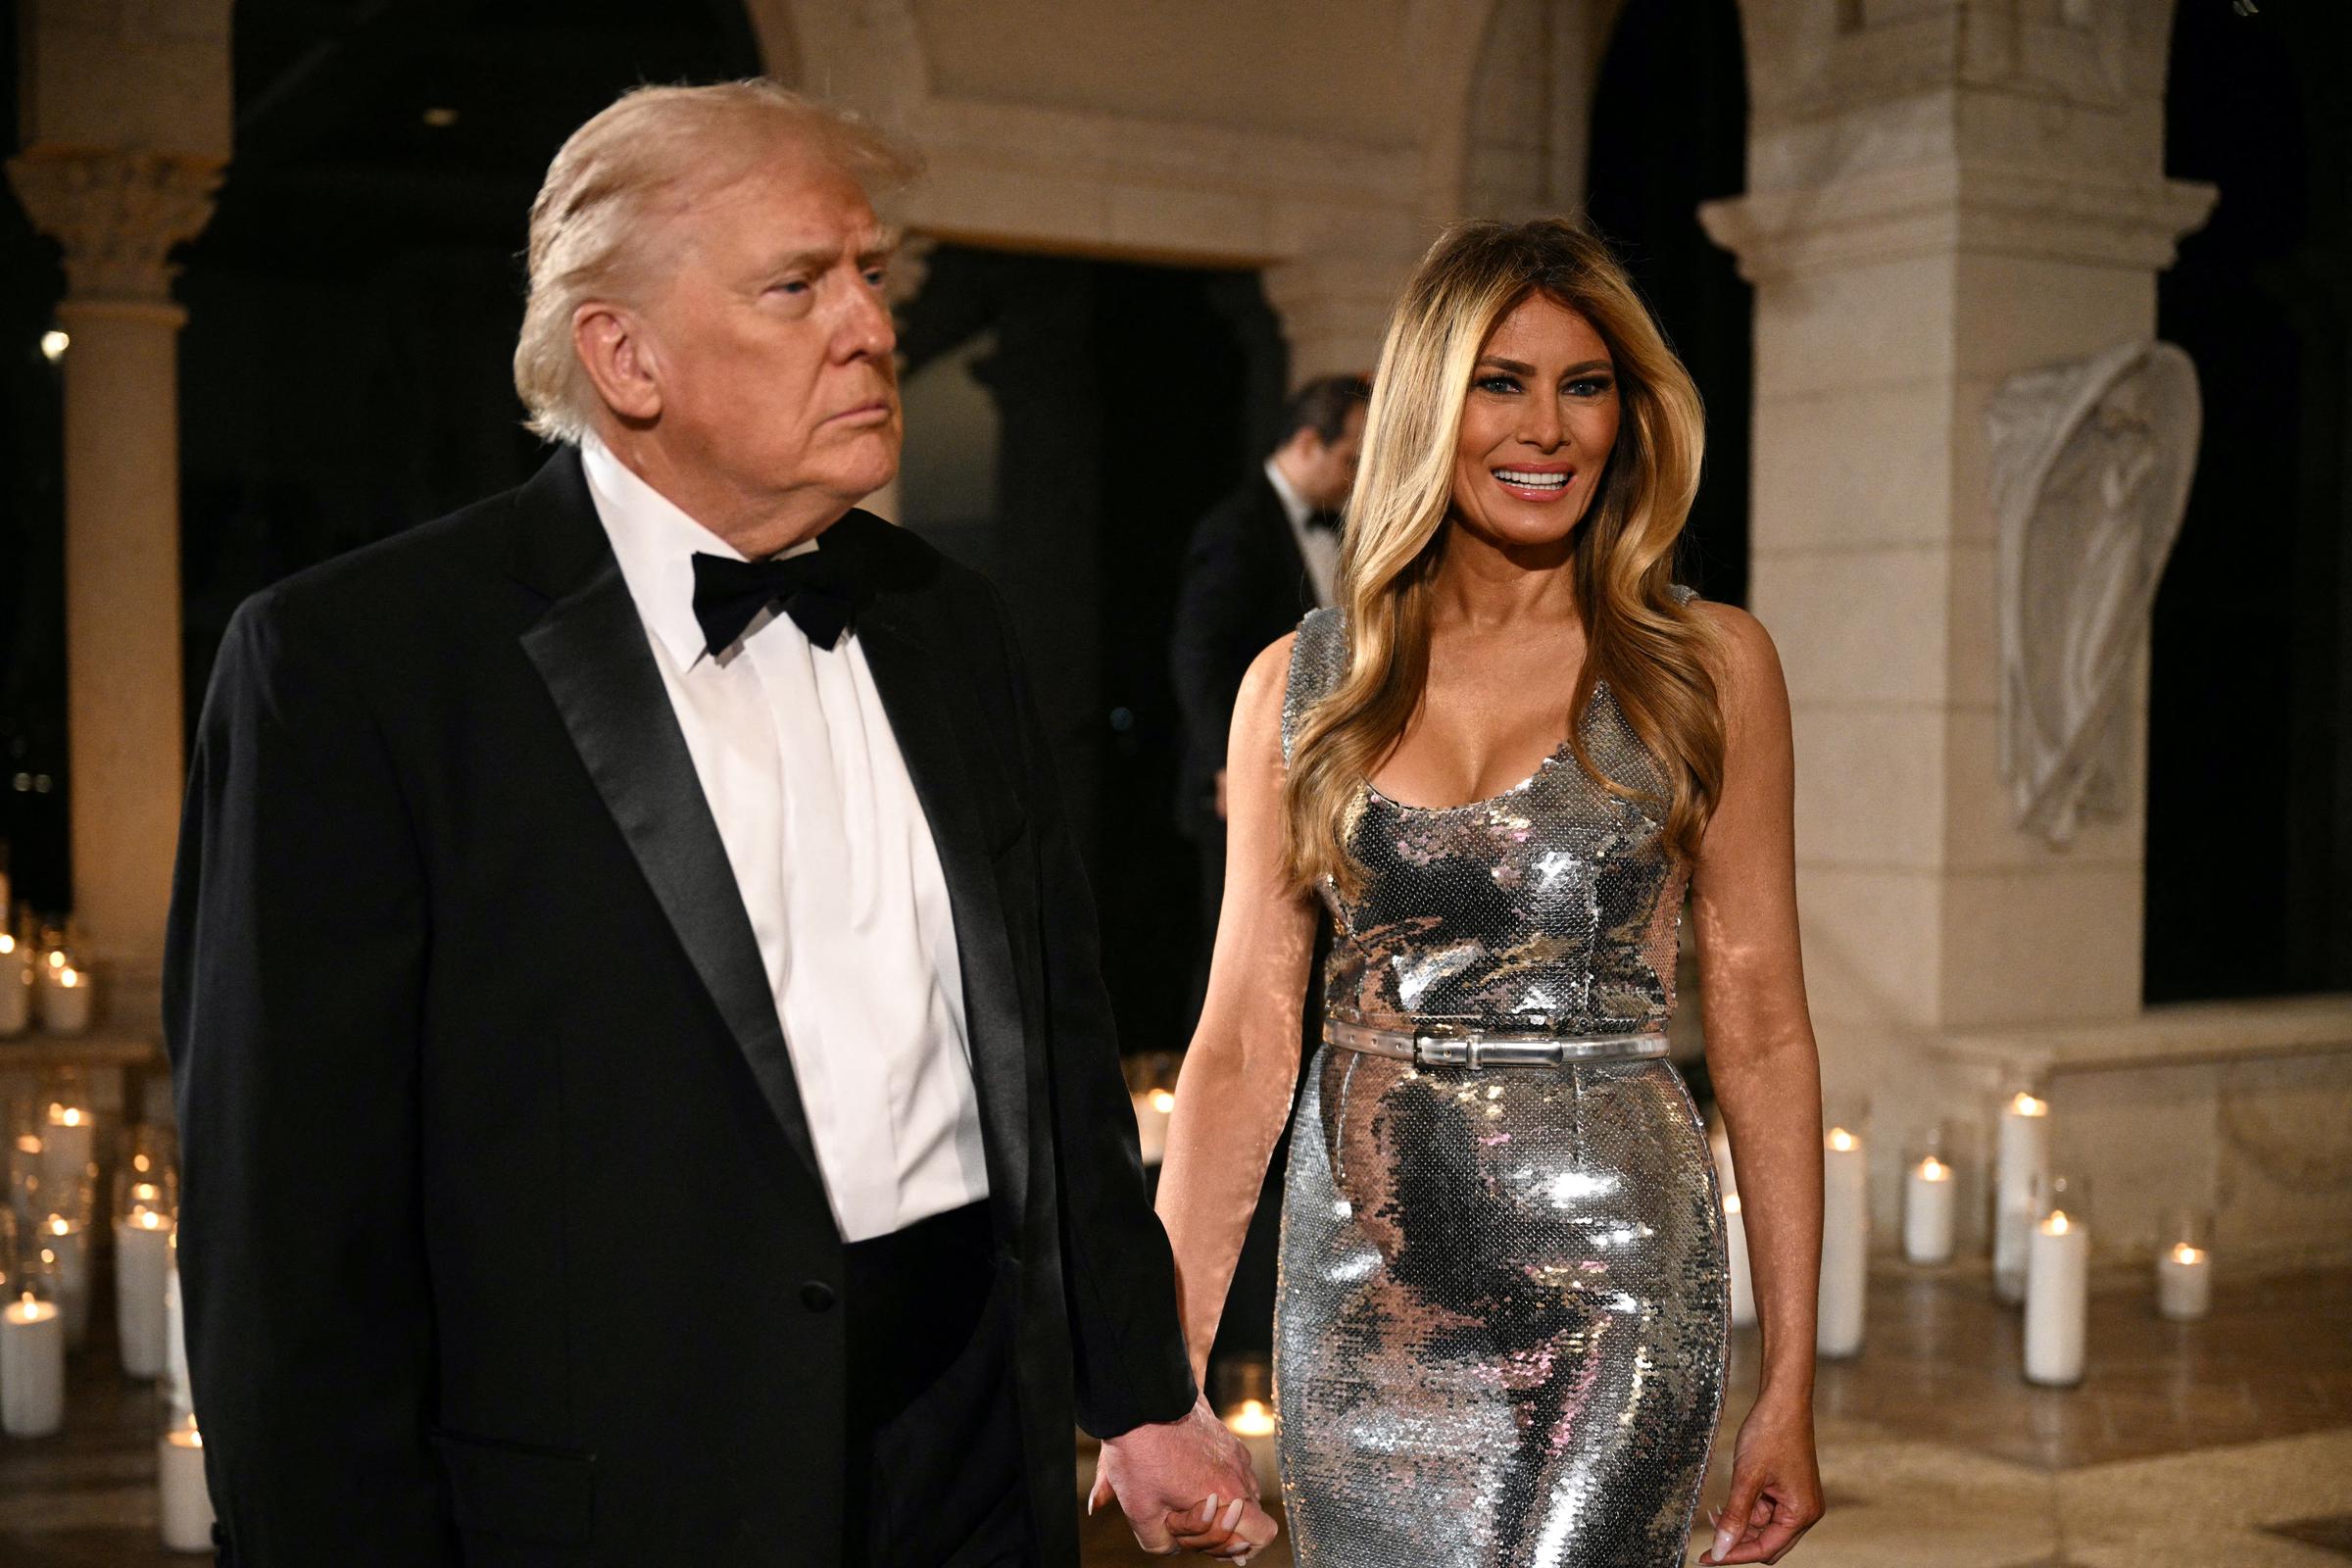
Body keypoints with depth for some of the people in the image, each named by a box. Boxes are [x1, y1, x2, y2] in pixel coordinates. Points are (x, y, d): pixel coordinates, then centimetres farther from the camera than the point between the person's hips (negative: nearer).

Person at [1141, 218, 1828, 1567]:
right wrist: (1162, 1373, -3)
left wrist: (1792, 1385, -2)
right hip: (1362, 1279, 2)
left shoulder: (1707, 668, -1)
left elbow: (1759, 1028, 0)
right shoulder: (1303, 683, 4)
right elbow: (1246, 1036, 2)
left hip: (1609, 1269, -2)